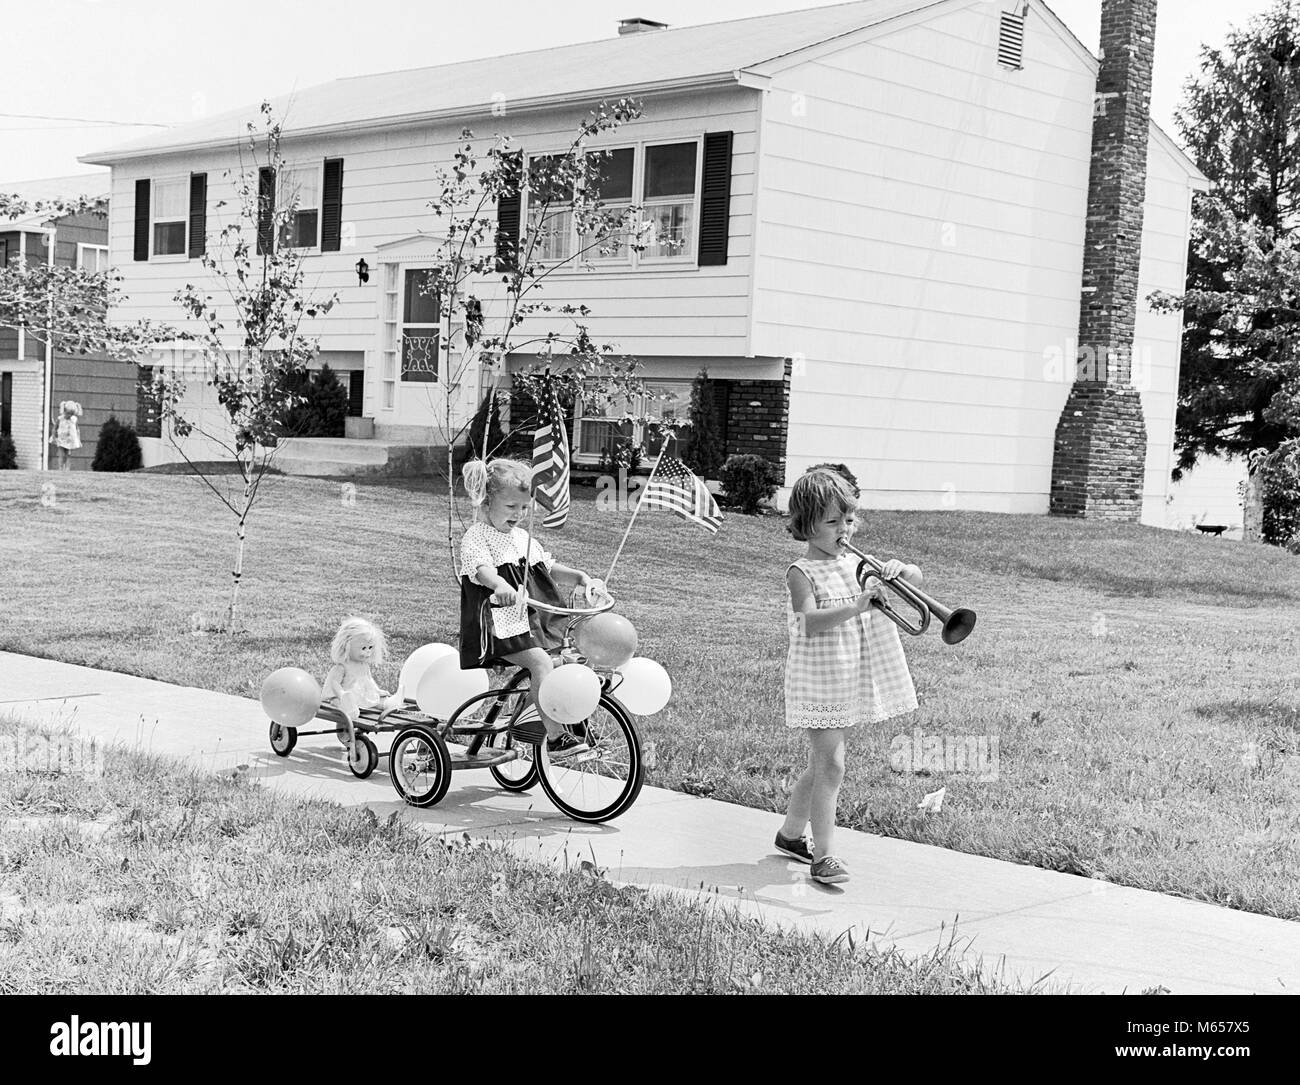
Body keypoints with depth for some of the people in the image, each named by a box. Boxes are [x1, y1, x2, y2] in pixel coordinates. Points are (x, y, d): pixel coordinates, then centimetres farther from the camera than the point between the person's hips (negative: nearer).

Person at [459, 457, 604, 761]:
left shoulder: (522, 538, 18)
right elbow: (481, 568, -28)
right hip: (497, 624, -9)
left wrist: (581, 578, 6)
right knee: (540, 661, -26)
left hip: (526, 621, 9)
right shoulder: (476, 537, -8)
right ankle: (555, 738, -25)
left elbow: (549, 566, 24)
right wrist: (500, 585, -50)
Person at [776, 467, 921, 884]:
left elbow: (916, 579, 11)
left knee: (821, 764, 17)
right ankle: (824, 856, -7)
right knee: (831, 765, -11)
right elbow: (811, 623, -26)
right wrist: (858, 605, -36)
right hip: (819, 681, -7)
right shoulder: (801, 573, -10)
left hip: (852, 682, 7)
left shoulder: (855, 564, 8)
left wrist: (900, 568, -11)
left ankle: (791, 834, 34)